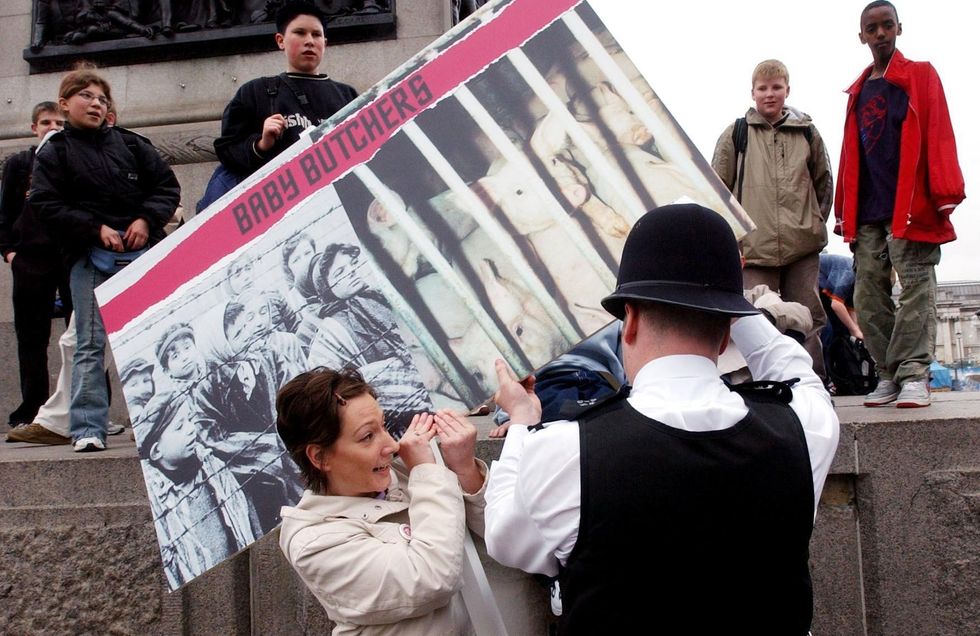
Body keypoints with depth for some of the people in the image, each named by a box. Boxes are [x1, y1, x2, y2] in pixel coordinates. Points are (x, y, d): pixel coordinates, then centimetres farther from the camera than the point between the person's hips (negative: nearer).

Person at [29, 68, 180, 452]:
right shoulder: (53, 153, 8)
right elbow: (47, 206, -2)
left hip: (142, 251, 2)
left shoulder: (129, 144, 14)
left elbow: (167, 185, 11)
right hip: (89, 258, -2)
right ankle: (88, 429, -2)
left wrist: (146, 219, -6)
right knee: (90, 343, -3)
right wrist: (97, 229, -11)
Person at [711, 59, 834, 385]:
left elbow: (824, 182, 19)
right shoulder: (736, 134, 5)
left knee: (808, 318, 6)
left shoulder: (807, 132, 11)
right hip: (754, 244, -2)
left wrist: (816, 222, 11)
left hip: (802, 246, 2)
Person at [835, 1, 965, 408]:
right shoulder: (857, 92, 20)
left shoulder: (920, 76, 7)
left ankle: (913, 375, -6)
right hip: (867, 212, 5)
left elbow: (938, 135, -3)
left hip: (909, 206, -5)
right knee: (868, 298, 1)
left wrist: (944, 192, -13)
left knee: (915, 290, -7)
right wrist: (843, 212, 15)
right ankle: (889, 375, 6)